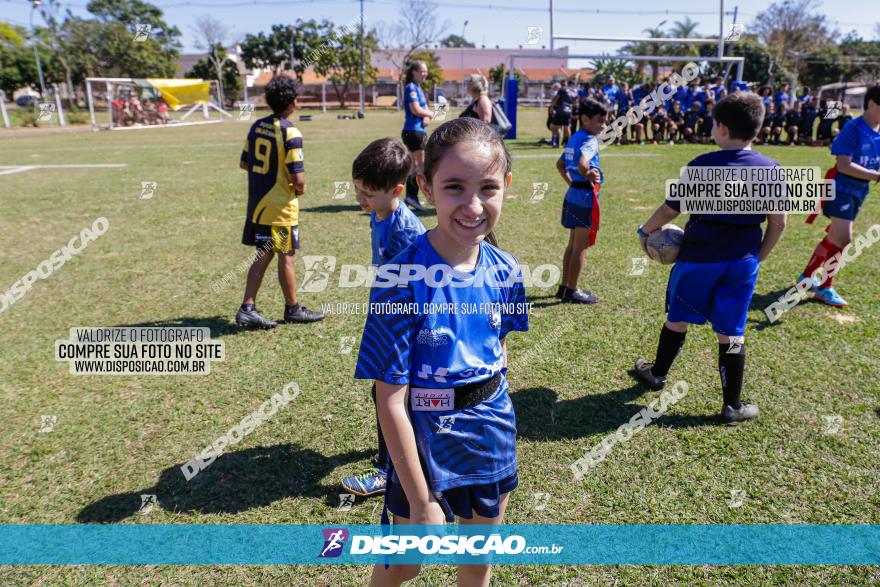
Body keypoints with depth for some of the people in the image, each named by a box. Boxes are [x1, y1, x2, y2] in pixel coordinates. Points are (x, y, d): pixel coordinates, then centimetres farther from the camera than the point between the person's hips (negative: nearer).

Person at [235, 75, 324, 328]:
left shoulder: (257, 126, 5)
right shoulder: (290, 133, -18)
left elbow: (244, 163, 13)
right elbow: (298, 178, -22)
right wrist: (300, 189, 0)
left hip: (257, 203, 7)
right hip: (280, 206, -7)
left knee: (264, 255, 15)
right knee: (287, 256, 7)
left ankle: (248, 308, 14)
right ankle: (292, 309, 22)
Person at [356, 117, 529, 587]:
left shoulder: (505, 270, -9)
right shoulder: (402, 283, -26)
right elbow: (390, 402, -22)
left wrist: (497, 422, 8)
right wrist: (421, 501, -18)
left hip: (493, 442, 5)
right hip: (425, 449, -4)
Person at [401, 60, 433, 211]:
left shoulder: (418, 88, 18)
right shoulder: (411, 87, -11)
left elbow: (425, 108, 16)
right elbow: (415, 110, -20)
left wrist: (427, 118, -7)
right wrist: (430, 114, -3)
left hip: (419, 130, 10)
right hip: (414, 131, -10)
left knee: (415, 166, 12)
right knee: (423, 165, -10)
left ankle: (410, 198, 16)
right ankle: (412, 196, -10)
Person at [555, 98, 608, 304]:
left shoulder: (575, 138, 12)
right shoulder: (589, 141, -17)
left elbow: (560, 164, 22)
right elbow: (583, 163, -37)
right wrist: (588, 175, -19)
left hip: (573, 193, 10)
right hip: (585, 196, -10)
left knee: (573, 244, 17)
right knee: (580, 246, 0)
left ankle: (564, 287, 26)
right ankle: (571, 292, 8)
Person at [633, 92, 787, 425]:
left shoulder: (702, 165, -12)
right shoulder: (770, 169, -2)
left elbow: (670, 210, -7)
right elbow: (778, 223, 2)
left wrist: (646, 231, 10)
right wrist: (758, 257, 15)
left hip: (699, 257, -2)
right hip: (743, 261, 3)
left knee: (677, 319, 17)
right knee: (731, 332, 9)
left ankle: (658, 374, 36)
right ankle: (733, 406, 17)